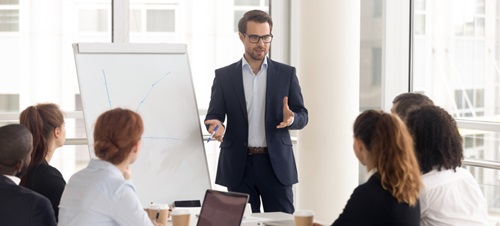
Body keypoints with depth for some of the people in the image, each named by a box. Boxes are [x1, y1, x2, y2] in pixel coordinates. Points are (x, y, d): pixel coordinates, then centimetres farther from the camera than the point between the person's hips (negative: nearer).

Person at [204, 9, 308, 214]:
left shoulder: (286, 73, 6)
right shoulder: (224, 76, 5)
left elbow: (302, 116, 5)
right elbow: (213, 115, 3)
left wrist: (291, 118, -18)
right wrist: (216, 125, -21)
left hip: (276, 163, 0)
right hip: (238, 165, 0)